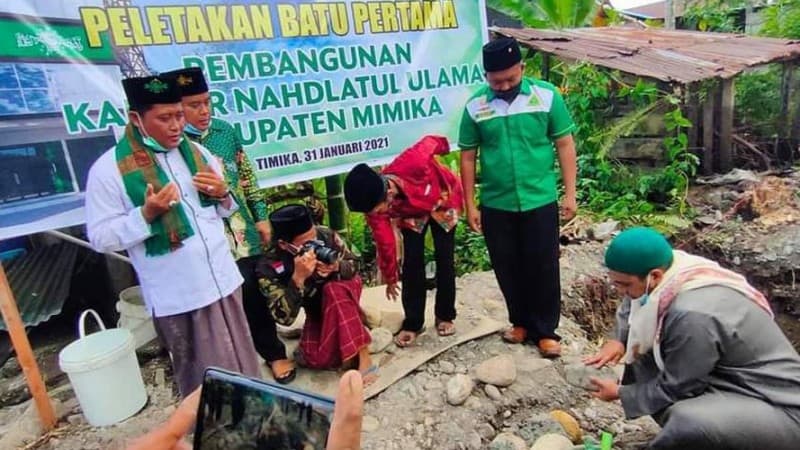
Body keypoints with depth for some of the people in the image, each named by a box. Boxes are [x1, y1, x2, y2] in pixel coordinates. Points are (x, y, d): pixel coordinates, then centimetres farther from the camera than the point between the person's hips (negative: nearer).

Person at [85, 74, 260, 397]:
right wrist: (146, 214, -24)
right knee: (200, 375, 11)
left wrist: (223, 194, -7)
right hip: (175, 295, -4)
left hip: (223, 280, 5)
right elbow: (100, 237, -10)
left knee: (241, 362, 18)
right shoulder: (109, 169, -10)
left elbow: (225, 210, 15)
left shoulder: (197, 152, 7)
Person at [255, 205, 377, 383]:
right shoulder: (269, 267, -28)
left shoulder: (325, 235, -27)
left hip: (346, 290, 1)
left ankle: (363, 356, -24)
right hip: (317, 308, 0)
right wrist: (298, 278, -44)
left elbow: (354, 265, -11)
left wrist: (336, 267, -35)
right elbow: (284, 318, -32)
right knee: (317, 359, -21)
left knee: (333, 289, -35)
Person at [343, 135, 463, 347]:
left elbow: (430, 141, -22)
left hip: (443, 201, -1)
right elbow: (385, 244, -17)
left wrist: (444, 146, 3)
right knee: (412, 262, -8)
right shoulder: (374, 203, -32)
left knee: (444, 258, -4)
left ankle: (445, 316, 14)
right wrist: (391, 279, -3)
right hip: (412, 213, 2)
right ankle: (412, 323, 5)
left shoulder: (414, 163, -47)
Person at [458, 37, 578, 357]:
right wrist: (470, 204, 1)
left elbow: (564, 145, 1)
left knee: (543, 268, 6)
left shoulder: (546, 96, -4)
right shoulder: (475, 106, -2)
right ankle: (521, 322, 32)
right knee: (508, 269, 12)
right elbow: (468, 156, 3)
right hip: (495, 206, 2)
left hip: (540, 202, -1)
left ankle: (546, 330, 23)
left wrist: (570, 193, -3)